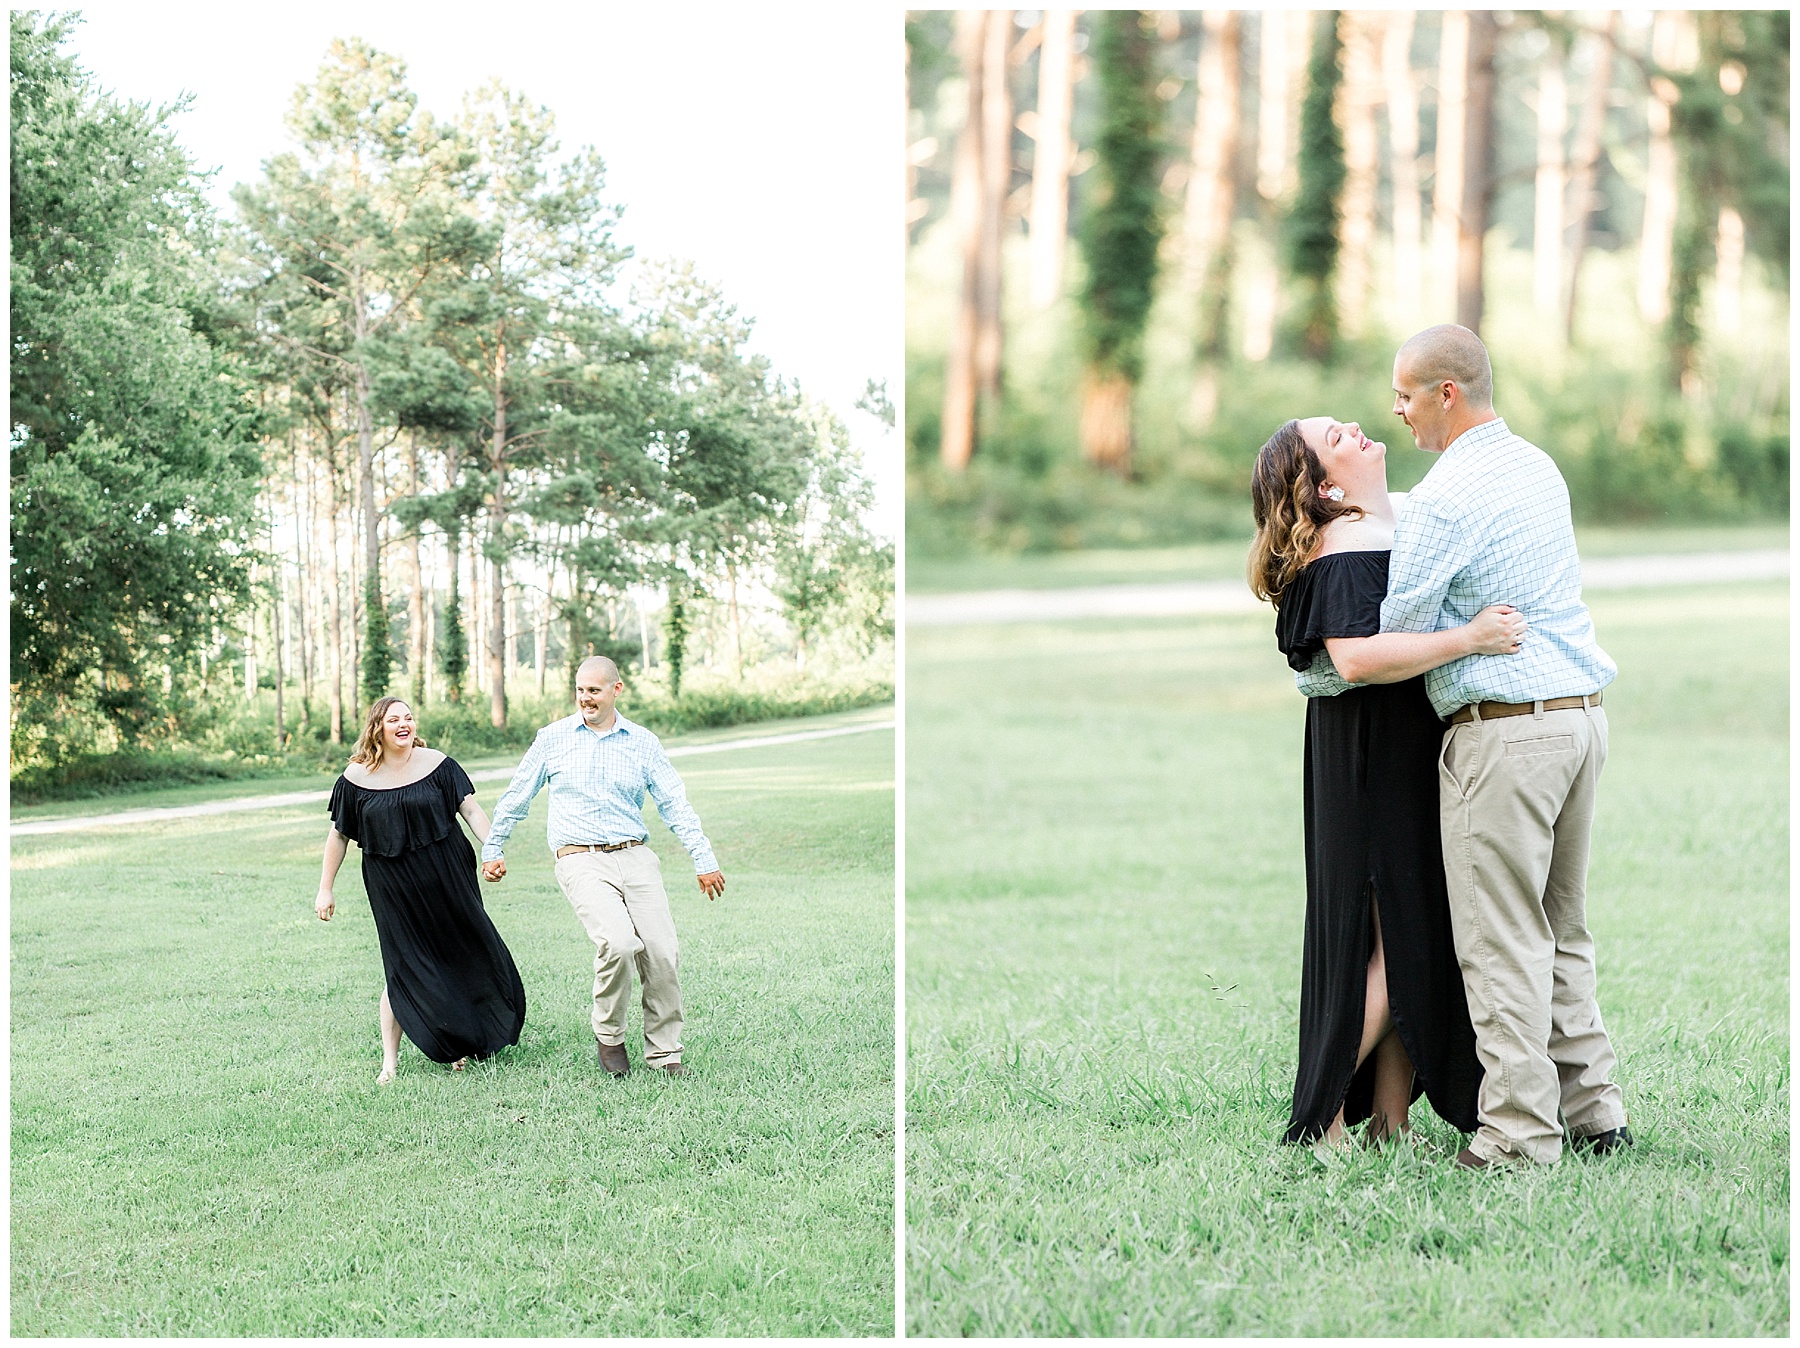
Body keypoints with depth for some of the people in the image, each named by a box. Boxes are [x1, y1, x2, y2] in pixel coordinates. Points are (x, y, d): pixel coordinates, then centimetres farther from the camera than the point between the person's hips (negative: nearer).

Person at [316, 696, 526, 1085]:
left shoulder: (437, 764, -1)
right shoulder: (357, 778, -1)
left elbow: (470, 809, -3)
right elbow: (339, 835, 7)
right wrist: (325, 889, 7)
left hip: (447, 879, 1)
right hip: (393, 889, -1)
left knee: (463, 955, 9)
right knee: (403, 969, -4)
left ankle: (468, 1041, 29)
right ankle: (390, 1061, 4)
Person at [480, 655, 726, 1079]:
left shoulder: (642, 742, 9)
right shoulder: (553, 738, 7)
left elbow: (675, 804, 9)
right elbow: (516, 797, 16)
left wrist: (703, 860, 4)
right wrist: (492, 850, 20)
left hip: (635, 856, 3)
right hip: (581, 861, -3)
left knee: (661, 952, -8)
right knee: (619, 942, -25)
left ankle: (664, 1052, 8)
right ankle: (608, 1036, -3)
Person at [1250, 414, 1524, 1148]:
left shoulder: (1401, 517, 12)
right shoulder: (1341, 550, -17)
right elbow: (1355, 657, -31)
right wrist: (1467, 639, -29)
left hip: (1411, 758, 9)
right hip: (1370, 764, -9)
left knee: (1418, 938, 10)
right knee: (1394, 941, -6)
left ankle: (1389, 1118, 15)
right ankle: (1323, 1120, 3)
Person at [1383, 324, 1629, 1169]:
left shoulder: (1445, 497, -14)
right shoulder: (1538, 467, 14)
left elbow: (1394, 636, -11)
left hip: (1504, 729, -9)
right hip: (1581, 712, 9)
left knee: (1502, 942, -4)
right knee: (1563, 930, 16)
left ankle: (1520, 1135, -2)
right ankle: (1593, 1108, 18)